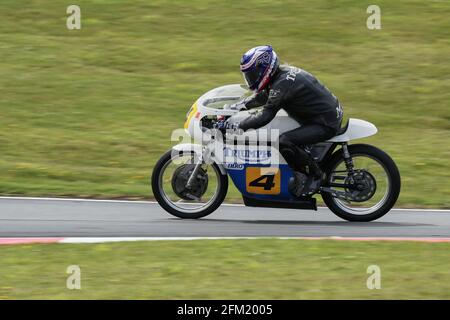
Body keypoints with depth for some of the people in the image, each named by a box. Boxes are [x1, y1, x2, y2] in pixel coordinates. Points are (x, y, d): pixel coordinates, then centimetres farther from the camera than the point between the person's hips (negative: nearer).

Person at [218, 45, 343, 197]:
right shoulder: (283, 72, 8)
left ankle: (315, 175, -9)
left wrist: (237, 126, -26)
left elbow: (266, 115, -27)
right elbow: (262, 97, 23)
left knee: (283, 142, -26)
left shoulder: (282, 84, -23)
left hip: (326, 124, -11)